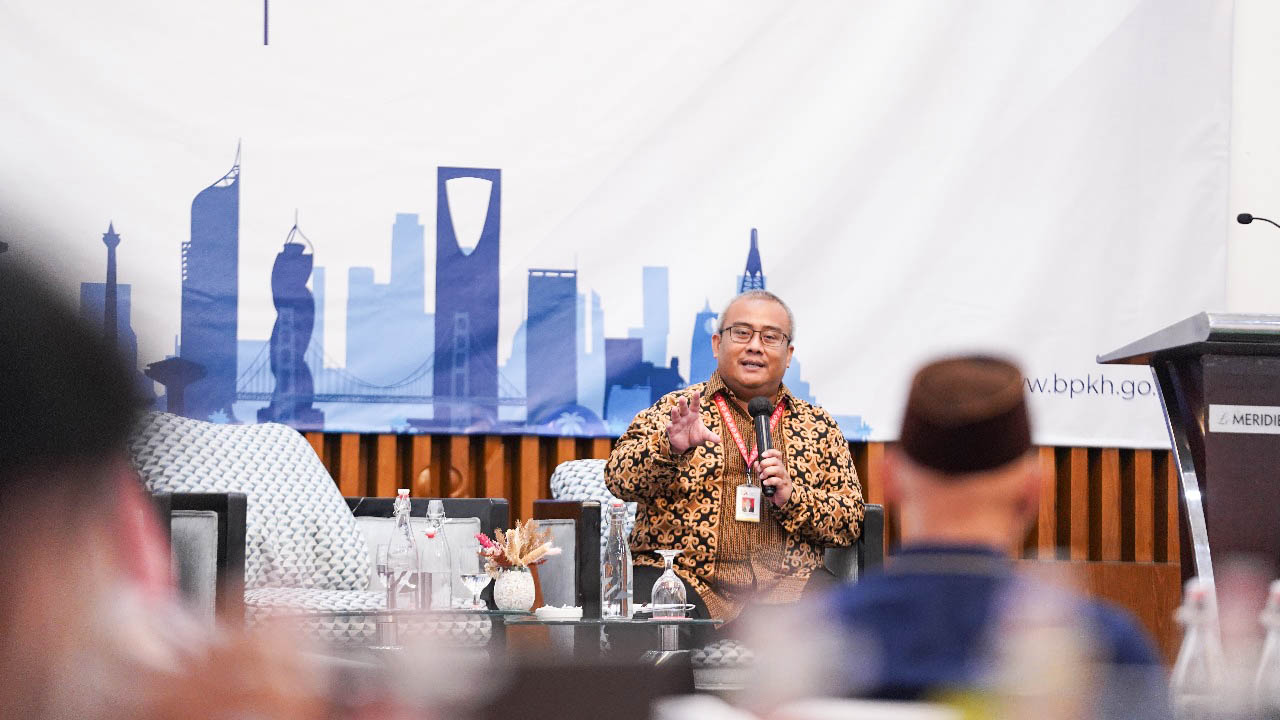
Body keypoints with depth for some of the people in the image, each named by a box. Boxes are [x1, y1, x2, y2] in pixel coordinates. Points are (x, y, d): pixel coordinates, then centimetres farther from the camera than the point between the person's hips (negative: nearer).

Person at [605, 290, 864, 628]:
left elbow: (851, 521, 15)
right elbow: (619, 479, -3)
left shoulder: (818, 426, 18)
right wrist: (670, 448, -23)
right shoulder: (673, 410, 12)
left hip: (785, 584, 2)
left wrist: (791, 497, -5)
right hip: (685, 575, -2)